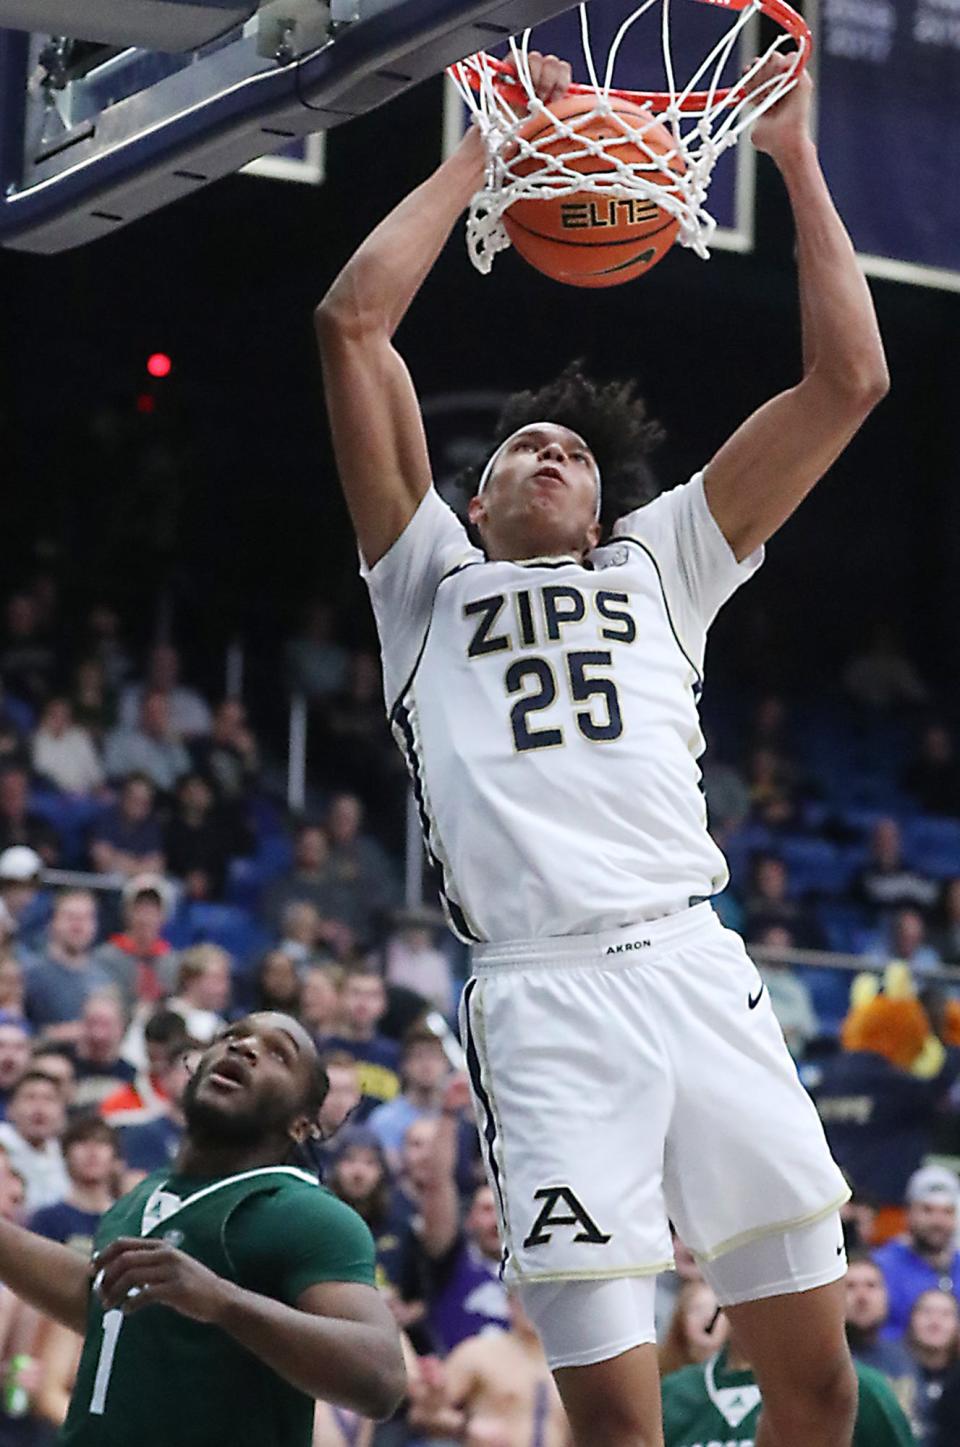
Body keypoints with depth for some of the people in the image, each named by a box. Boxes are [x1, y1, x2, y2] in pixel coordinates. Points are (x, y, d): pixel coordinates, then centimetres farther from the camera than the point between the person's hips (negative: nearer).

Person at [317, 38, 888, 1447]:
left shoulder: (660, 565, 26)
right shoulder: (434, 580, 22)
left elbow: (849, 380, 20)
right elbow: (354, 322, 12)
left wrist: (797, 160, 19)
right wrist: (485, 147, 19)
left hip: (697, 970, 2)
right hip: (544, 999, -2)